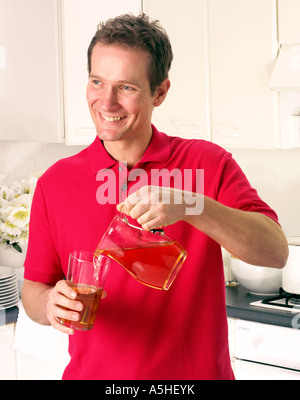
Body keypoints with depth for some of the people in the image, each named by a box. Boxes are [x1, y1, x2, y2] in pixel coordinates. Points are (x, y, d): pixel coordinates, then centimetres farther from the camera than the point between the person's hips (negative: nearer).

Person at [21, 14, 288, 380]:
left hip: (197, 371, -1)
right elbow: (33, 287, 3)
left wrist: (188, 206, -33)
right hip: (94, 372, 2)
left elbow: (276, 251, -19)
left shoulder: (208, 164, -8)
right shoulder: (54, 184, -4)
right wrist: (49, 305, -21)